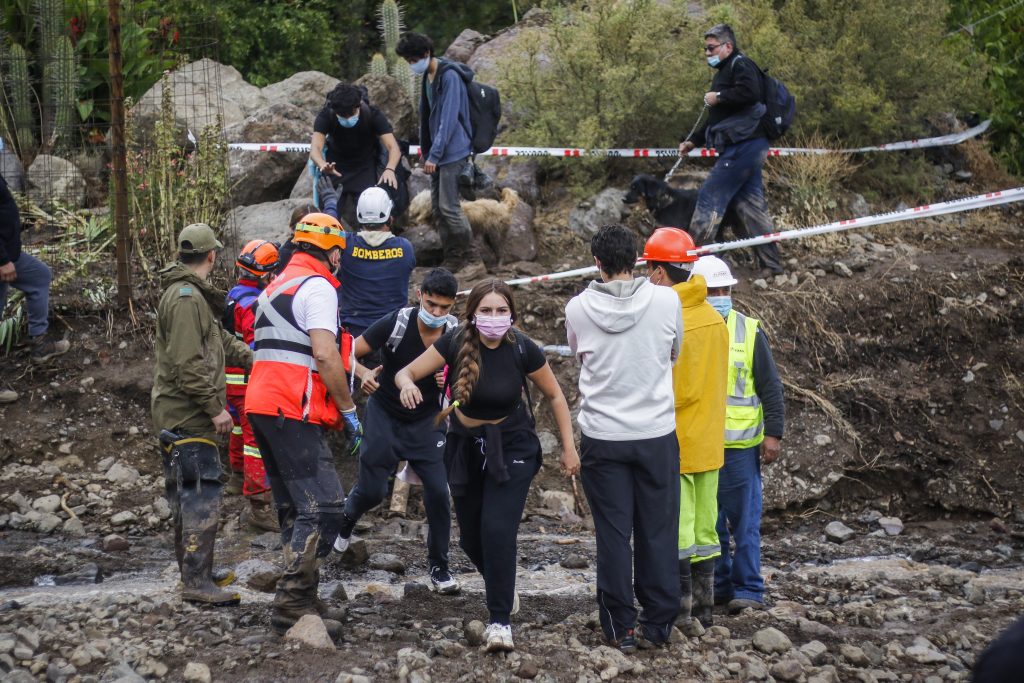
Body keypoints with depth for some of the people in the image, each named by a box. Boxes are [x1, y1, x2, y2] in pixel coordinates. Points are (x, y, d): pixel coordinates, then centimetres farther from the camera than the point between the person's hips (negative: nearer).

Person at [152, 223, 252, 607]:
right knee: (202, 497, -12)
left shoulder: (190, 295, 18)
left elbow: (221, 342, 23)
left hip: (178, 416, 11)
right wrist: (216, 408, -20)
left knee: (186, 498, 15)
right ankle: (196, 583, -13)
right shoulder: (186, 298, -16)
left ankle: (193, 572, 23)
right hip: (188, 417, -11)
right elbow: (188, 364, -22)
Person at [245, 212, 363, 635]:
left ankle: (301, 598, 17)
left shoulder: (277, 287, 23)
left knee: (294, 509, 15)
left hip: (262, 406, 10)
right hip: (293, 411, -10)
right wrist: (348, 408, -10)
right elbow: (325, 355, -17)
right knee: (323, 507, -11)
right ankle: (293, 604, -17)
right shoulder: (317, 286, -7)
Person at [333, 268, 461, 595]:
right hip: (385, 416, -2)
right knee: (372, 490, 1)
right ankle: (347, 517, 38)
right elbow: (349, 353, -19)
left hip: (426, 420, 2)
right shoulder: (396, 323, -22)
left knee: (438, 491, -9)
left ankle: (439, 568, 6)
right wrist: (363, 373, -41)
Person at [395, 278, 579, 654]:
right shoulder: (455, 343, -17)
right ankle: (503, 588, 43)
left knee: (498, 530, -17)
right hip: (465, 446, 3)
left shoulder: (522, 349, -18)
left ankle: (500, 620, -8)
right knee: (471, 537, 13)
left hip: (511, 446, -3)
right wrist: (407, 385, -37)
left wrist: (569, 447, -5)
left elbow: (555, 396, -4)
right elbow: (405, 372, -13)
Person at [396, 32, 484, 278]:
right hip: (438, 153, 9)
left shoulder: (449, 76, -17)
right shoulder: (427, 76, 11)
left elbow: (448, 118, -21)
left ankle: (474, 261, -7)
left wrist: (434, 155, -21)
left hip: (453, 151, -9)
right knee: (438, 206, 11)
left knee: (449, 207, -12)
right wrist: (426, 152, 17)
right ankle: (452, 259, 18)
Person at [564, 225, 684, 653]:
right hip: (657, 433, 0)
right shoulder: (666, 301, -8)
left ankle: (621, 628, 11)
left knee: (612, 533, 7)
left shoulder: (578, 309, -7)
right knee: (657, 531, 9)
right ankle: (657, 623, 14)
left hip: (602, 437, 0)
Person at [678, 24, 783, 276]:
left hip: (744, 145, -10)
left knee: (710, 197, -10)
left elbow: (750, 92, -26)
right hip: (745, 147, 10)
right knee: (749, 203, 8)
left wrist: (718, 97, -15)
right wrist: (694, 141, 24)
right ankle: (771, 264, 9)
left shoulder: (741, 64, -5)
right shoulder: (725, 71, 25)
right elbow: (718, 119, 30)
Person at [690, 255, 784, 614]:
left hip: (740, 445, -2)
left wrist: (773, 433, -4)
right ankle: (718, 585, 19)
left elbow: (771, 388, 4)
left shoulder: (750, 332, 2)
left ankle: (748, 590, 6)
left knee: (744, 520, -1)